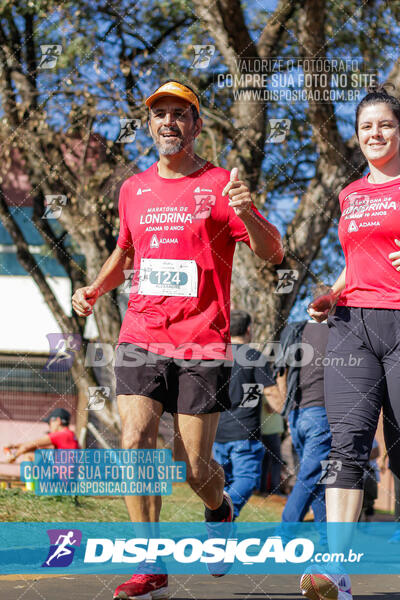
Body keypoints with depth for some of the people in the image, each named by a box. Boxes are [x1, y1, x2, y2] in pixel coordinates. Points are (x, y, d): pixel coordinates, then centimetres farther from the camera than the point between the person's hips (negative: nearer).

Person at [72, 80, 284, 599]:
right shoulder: (133, 190, 13)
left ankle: (220, 509, 34)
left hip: (203, 343, -3)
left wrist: (248, 216, -25)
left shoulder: (220, 185, 1)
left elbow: (273, 254, -5)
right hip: (141, 338, 3)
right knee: (136, 441, -14)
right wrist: (95, 289, 11)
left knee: (194, 465, -2)